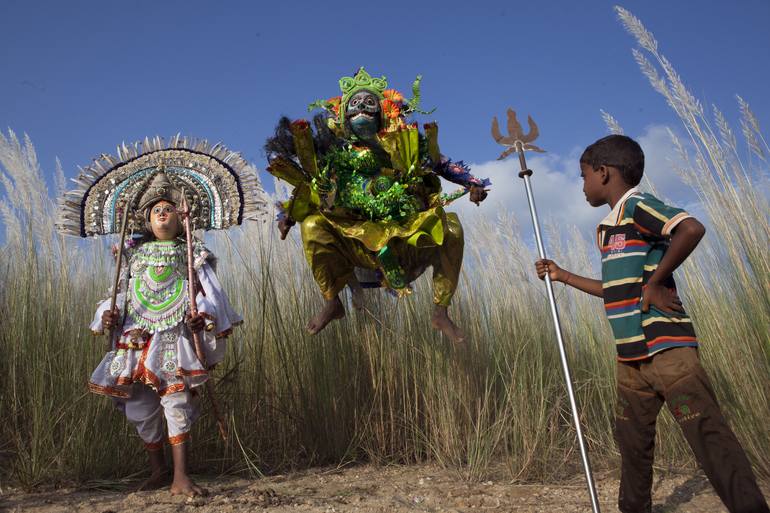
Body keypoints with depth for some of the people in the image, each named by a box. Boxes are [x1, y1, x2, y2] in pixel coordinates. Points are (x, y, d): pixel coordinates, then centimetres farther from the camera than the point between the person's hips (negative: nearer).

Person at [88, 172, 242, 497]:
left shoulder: (191, 253, 11)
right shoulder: (134, 252, 20)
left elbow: (210, 294, 2)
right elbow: (121, 293, 19)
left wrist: (203, 315, -18)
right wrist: (108, 315, -1)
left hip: (175, 336, -3)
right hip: (135, 336, 4)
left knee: (177, 399, -12)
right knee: (140, 405, 7)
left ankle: (180, 477, -8)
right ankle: (158, 471, 25)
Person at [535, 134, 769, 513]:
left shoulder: (637, 206, -9)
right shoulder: (607, 227, 19)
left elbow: (692, 228, -27)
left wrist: (654, 282, -19)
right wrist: (563, 276, 27)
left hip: (666, 347, -9)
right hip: (631, 355, 10)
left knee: (708, 436, -10)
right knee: (632, 440, 16)